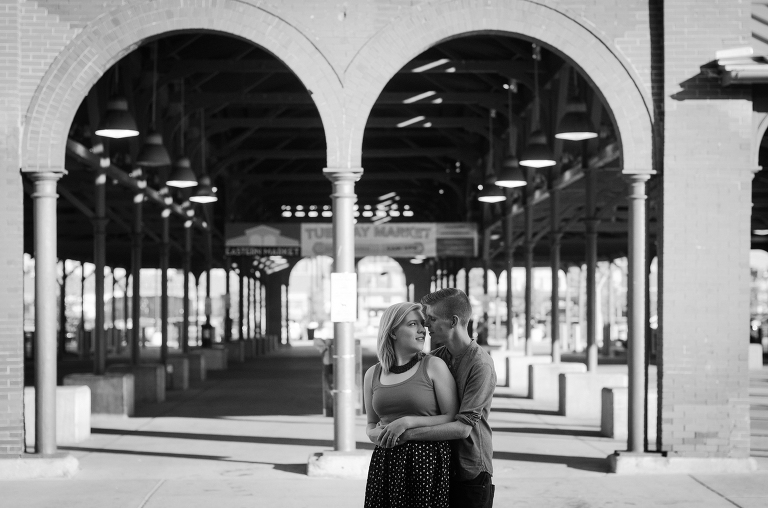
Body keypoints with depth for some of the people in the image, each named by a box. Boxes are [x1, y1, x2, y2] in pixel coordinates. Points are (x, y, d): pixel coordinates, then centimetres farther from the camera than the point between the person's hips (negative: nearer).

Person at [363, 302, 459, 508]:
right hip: (386, 465, 3)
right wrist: (377, 434, -3)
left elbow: (454, 419, -5)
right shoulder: (373, 375, 10)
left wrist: (408, 422, -14)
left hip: (428, 461, -3)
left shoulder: (433, 366, -1)